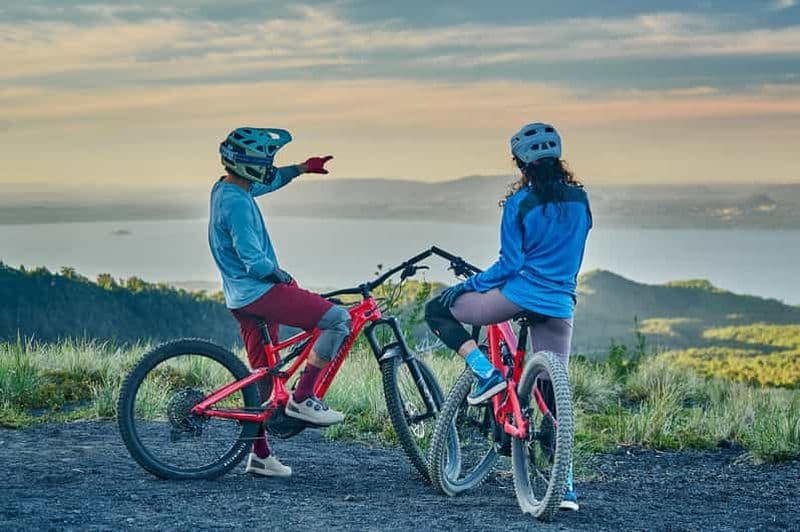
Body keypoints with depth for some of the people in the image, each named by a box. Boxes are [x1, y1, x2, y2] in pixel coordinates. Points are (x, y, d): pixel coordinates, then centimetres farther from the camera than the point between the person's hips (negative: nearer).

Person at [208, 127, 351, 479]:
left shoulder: (224, 188, 11)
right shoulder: (237, 203, -21)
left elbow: (269, 181, 32)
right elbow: (255, 263, -24)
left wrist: (302, 169, 24)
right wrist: (283, 276, -7)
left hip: (242, 297, 10)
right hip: (259, 293, -10)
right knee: (339, 318, -12)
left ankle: (260, 454, 20)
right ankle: (302, 398, -8)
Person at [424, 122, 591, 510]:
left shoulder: (520, 203, -7)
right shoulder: (579, 200, 8)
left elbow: (510, 263, -10)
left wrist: (471, 284, 2)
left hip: (517, 295, -5)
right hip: (559, 307, 5)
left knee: (438, 310, 15)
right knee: (554, 394, 10)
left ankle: (485, 372, -2)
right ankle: (565, 485, 3)